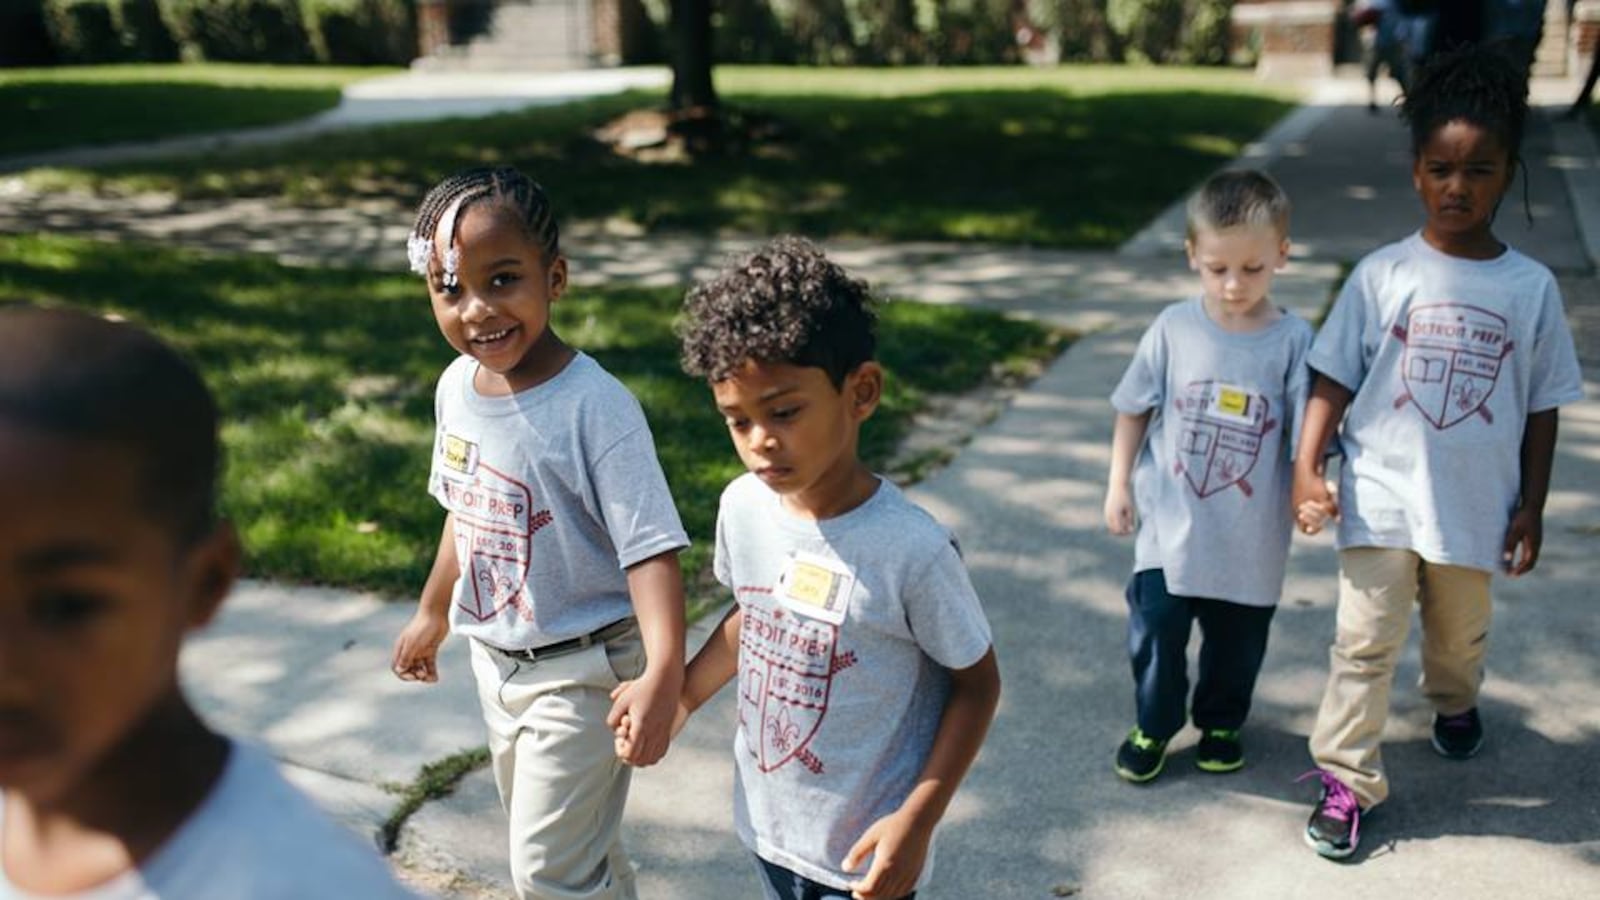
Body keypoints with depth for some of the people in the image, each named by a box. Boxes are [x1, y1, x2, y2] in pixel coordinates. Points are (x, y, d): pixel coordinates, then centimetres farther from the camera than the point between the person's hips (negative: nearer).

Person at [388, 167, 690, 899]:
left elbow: (649, 548, -29)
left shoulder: (595, 407, -26)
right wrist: (434, 613, 22)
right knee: (561, 840, 24)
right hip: (495, 661, 7)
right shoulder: (457, 387, -4)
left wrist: (662, 672, -42)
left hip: (580, 670, -7)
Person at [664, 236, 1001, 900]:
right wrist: (681, 695, 1)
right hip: (766, 821, 5)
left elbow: (976, 684, -13)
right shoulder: (743, 506, -10)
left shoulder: (911, 550, -26)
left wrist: (918, 818, -18)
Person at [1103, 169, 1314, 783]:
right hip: (1170, 525, 0)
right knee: (1156, 631, 7)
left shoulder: (1293, 341, -10)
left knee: (1237, 642, 17)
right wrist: (1119, 482, 3)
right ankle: (1153, 726, 32)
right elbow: (1133, 409, 4)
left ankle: (1220, 723, 43)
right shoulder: (1174, 328, -6)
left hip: (1251, 537, 0)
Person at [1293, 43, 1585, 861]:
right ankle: (1346, 780, 11)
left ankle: (1454, 702, 55)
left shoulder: (1531, 288, -5)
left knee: (1460, 632, 24)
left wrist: (1531, 507, 2)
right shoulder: (1381, 274, -9)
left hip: (1477, 507, 2)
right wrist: (1307, 467, -18)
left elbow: (1541, 407, 2)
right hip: (1381, 499, -2)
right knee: (1365, 643, -2)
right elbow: (1332, 380, -8)